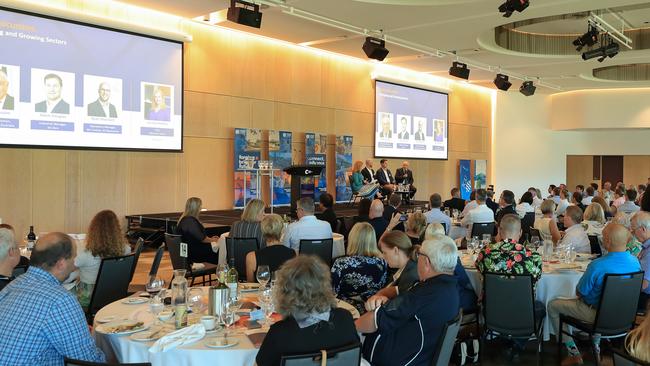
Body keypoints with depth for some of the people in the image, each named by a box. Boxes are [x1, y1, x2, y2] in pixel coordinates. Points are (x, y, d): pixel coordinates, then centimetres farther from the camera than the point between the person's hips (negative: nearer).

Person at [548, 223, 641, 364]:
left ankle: (572, 349, 13)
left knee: (552, 306, 9)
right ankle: (595, 343, 41)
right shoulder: (635, 262, -12)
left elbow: (579, 292, -19)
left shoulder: (597, 265, -33)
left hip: (596, 313, -7)